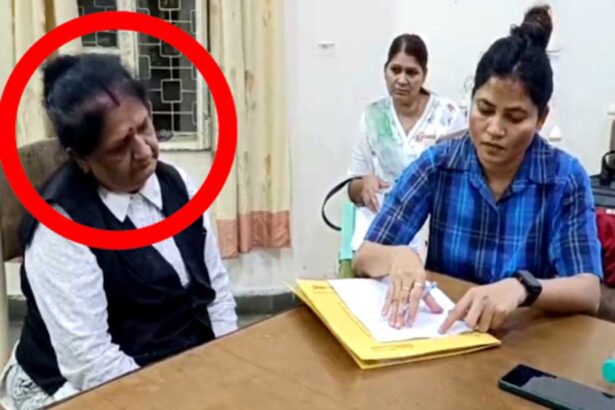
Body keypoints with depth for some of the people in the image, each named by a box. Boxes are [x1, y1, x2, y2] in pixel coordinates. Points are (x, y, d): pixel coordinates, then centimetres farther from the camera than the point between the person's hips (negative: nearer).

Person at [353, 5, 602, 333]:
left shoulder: (565, 178, -8)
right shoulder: (437, 164, -6)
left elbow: (589, 292, -16)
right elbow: (364, 258, -8)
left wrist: (522, 288, -36)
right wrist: (399, 256, -31)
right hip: (438, 329, 1)